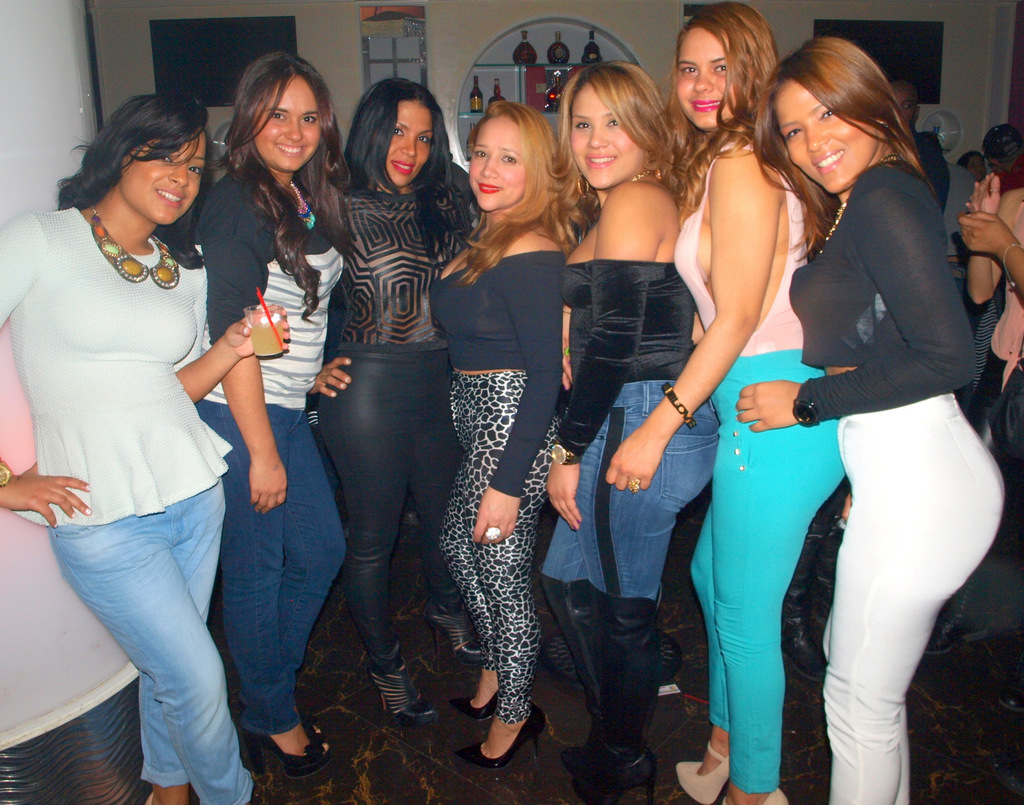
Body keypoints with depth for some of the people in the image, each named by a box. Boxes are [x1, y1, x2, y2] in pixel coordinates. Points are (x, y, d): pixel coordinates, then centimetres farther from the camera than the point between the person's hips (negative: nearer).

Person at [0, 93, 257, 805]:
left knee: (168, 666, 15)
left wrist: (232, 348, -3)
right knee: (199, 680, 0)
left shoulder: (187, 270, 12)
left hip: (195, 491, 5)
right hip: (102, 517, -5)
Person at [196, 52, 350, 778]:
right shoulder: (239, 205, -15)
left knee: (322, 550, 17)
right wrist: (261, 451, -18)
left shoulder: (306, 200, 10)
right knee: (257, 569, 5)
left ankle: (272, 687, 36)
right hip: (241, 414, -9)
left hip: (287, 409, 9)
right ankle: (274, 719, 26)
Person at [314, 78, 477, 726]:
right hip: (369, 387, -5)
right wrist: (317, 369, -12)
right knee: (373, 536, 8)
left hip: (441, 381, 5)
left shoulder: (442, 205, 8)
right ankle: (386, 663, 29)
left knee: (445, 512, 19)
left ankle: (446, 610, 49)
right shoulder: (342, 210, -8)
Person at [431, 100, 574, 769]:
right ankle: (497, 671, 45)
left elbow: (546, 377, -23)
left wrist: (508, 484, -22)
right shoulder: (487, 237, 9)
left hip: (513, 428, -10)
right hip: (479, 419, 10)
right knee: (460, 543, 23)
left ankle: (514, 715, 29)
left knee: (502, 571, 5)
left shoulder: (530, 255, -21)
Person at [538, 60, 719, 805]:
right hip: (632, 424, 10)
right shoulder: (626, 203, 17)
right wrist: (578, 443, 14)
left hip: (639, 427, -10)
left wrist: (570, 451, -14)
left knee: (621, 604, 8)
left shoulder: (632, 200, -13)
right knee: (569, 578, 21)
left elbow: (616, 341, -19)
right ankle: (618, 742, 39)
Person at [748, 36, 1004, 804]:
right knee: (863, 671, 23)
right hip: (902, 476, 10)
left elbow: (948, 356, -20)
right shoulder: (854, 206, 15)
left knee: (860, 697, 6)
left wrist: (807, 402, -14)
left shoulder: (881, 195, -13)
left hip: (920, 484, -10)